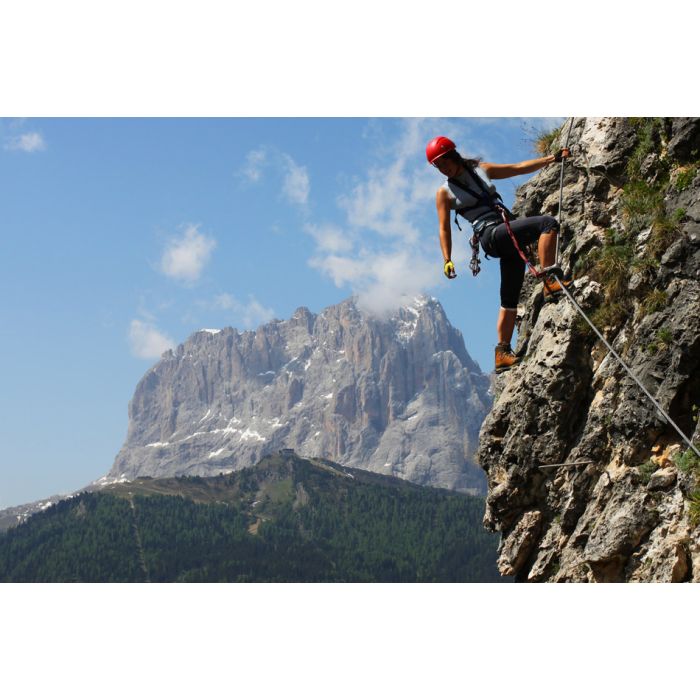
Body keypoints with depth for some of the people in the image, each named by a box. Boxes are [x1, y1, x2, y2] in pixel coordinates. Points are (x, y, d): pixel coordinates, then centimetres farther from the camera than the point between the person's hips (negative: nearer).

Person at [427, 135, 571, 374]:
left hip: (510, 236, 5)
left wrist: (552, 158, 17)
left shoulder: (481, 169, 18)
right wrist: (447, 260, -7)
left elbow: (520, 168, 21)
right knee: (548, 223, -25)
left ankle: (502, 353, 9)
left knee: (510, 299, 4)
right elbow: (444, 228, 3)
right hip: (491, 234, -5)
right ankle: (549, 282, -30)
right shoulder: (445, 192, 6)